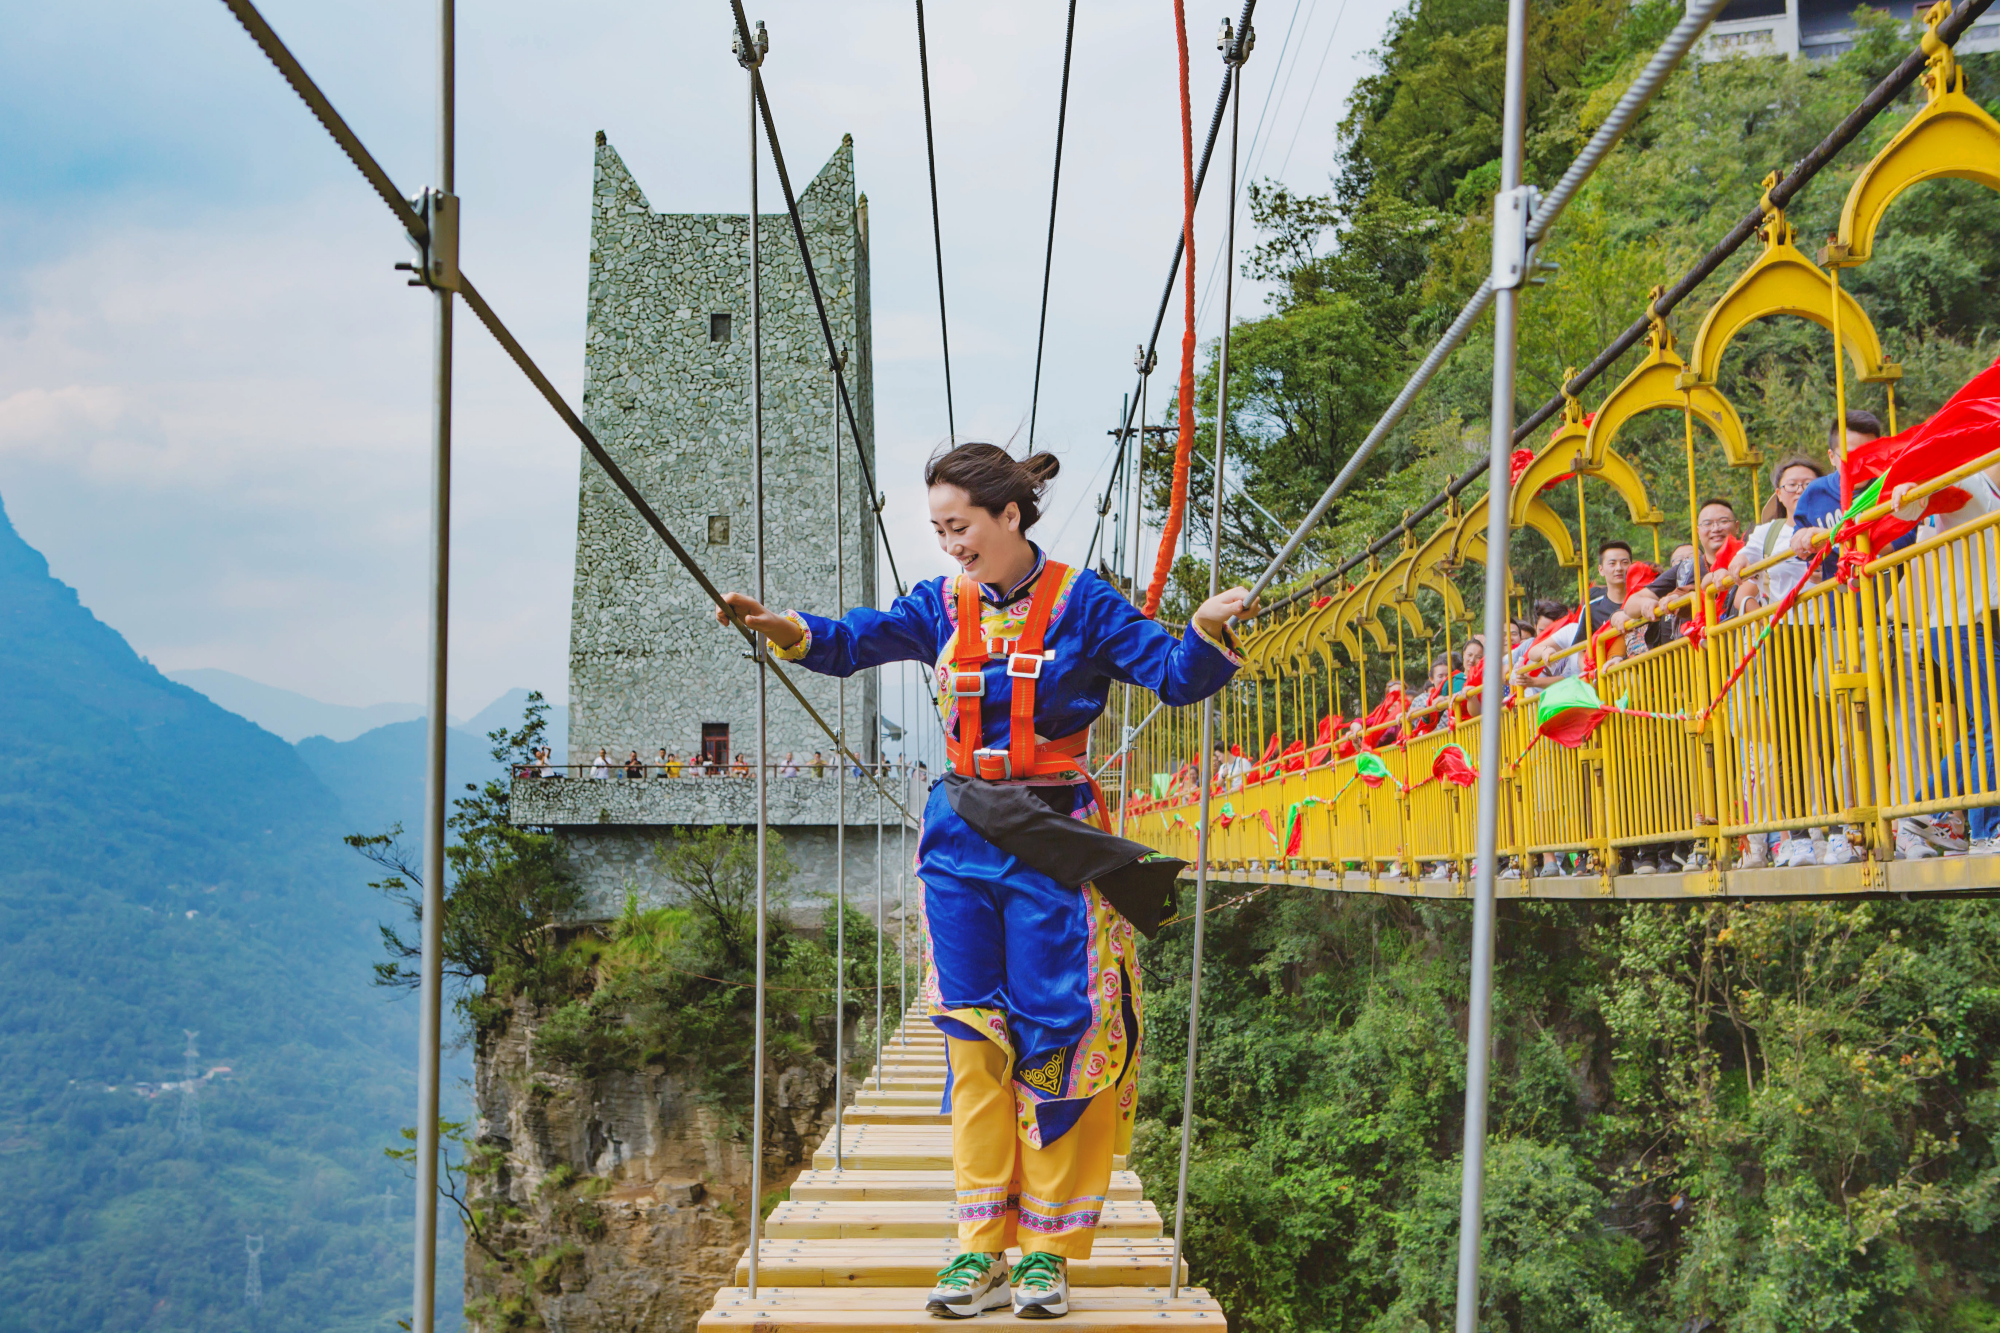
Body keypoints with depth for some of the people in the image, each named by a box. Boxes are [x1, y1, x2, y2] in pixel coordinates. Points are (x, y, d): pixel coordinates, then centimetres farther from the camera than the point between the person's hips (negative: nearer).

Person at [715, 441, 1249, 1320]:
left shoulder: (1082, 603, -4)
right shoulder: (941, 606, 7)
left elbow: (1175, 676, -7)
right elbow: (854, 643, -2)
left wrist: (1208, 632, -27)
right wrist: (787, 630, -21)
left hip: (1052, 843, -4)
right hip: (961, 841, 4)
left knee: (1053, 1037, -1)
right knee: (974, 1039, 4)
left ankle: (1047, 1251, 8)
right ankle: (982, 1247, 10)